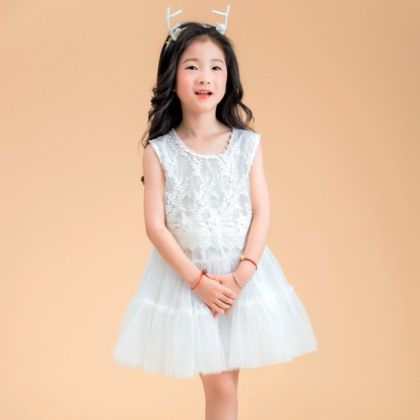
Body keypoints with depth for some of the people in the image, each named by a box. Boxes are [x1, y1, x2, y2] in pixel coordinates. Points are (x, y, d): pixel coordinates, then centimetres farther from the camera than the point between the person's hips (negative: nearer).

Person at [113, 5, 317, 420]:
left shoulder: (248, 144, -3)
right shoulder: (159, 151, -8)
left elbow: (262, 214, -3)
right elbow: (155, 225, -9)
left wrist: (241, 276, -14)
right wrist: (198, 281, -14)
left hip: (242, 275, 2)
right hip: (186, 276, -2)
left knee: (225, 382, 10)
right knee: (220, 385, 4)